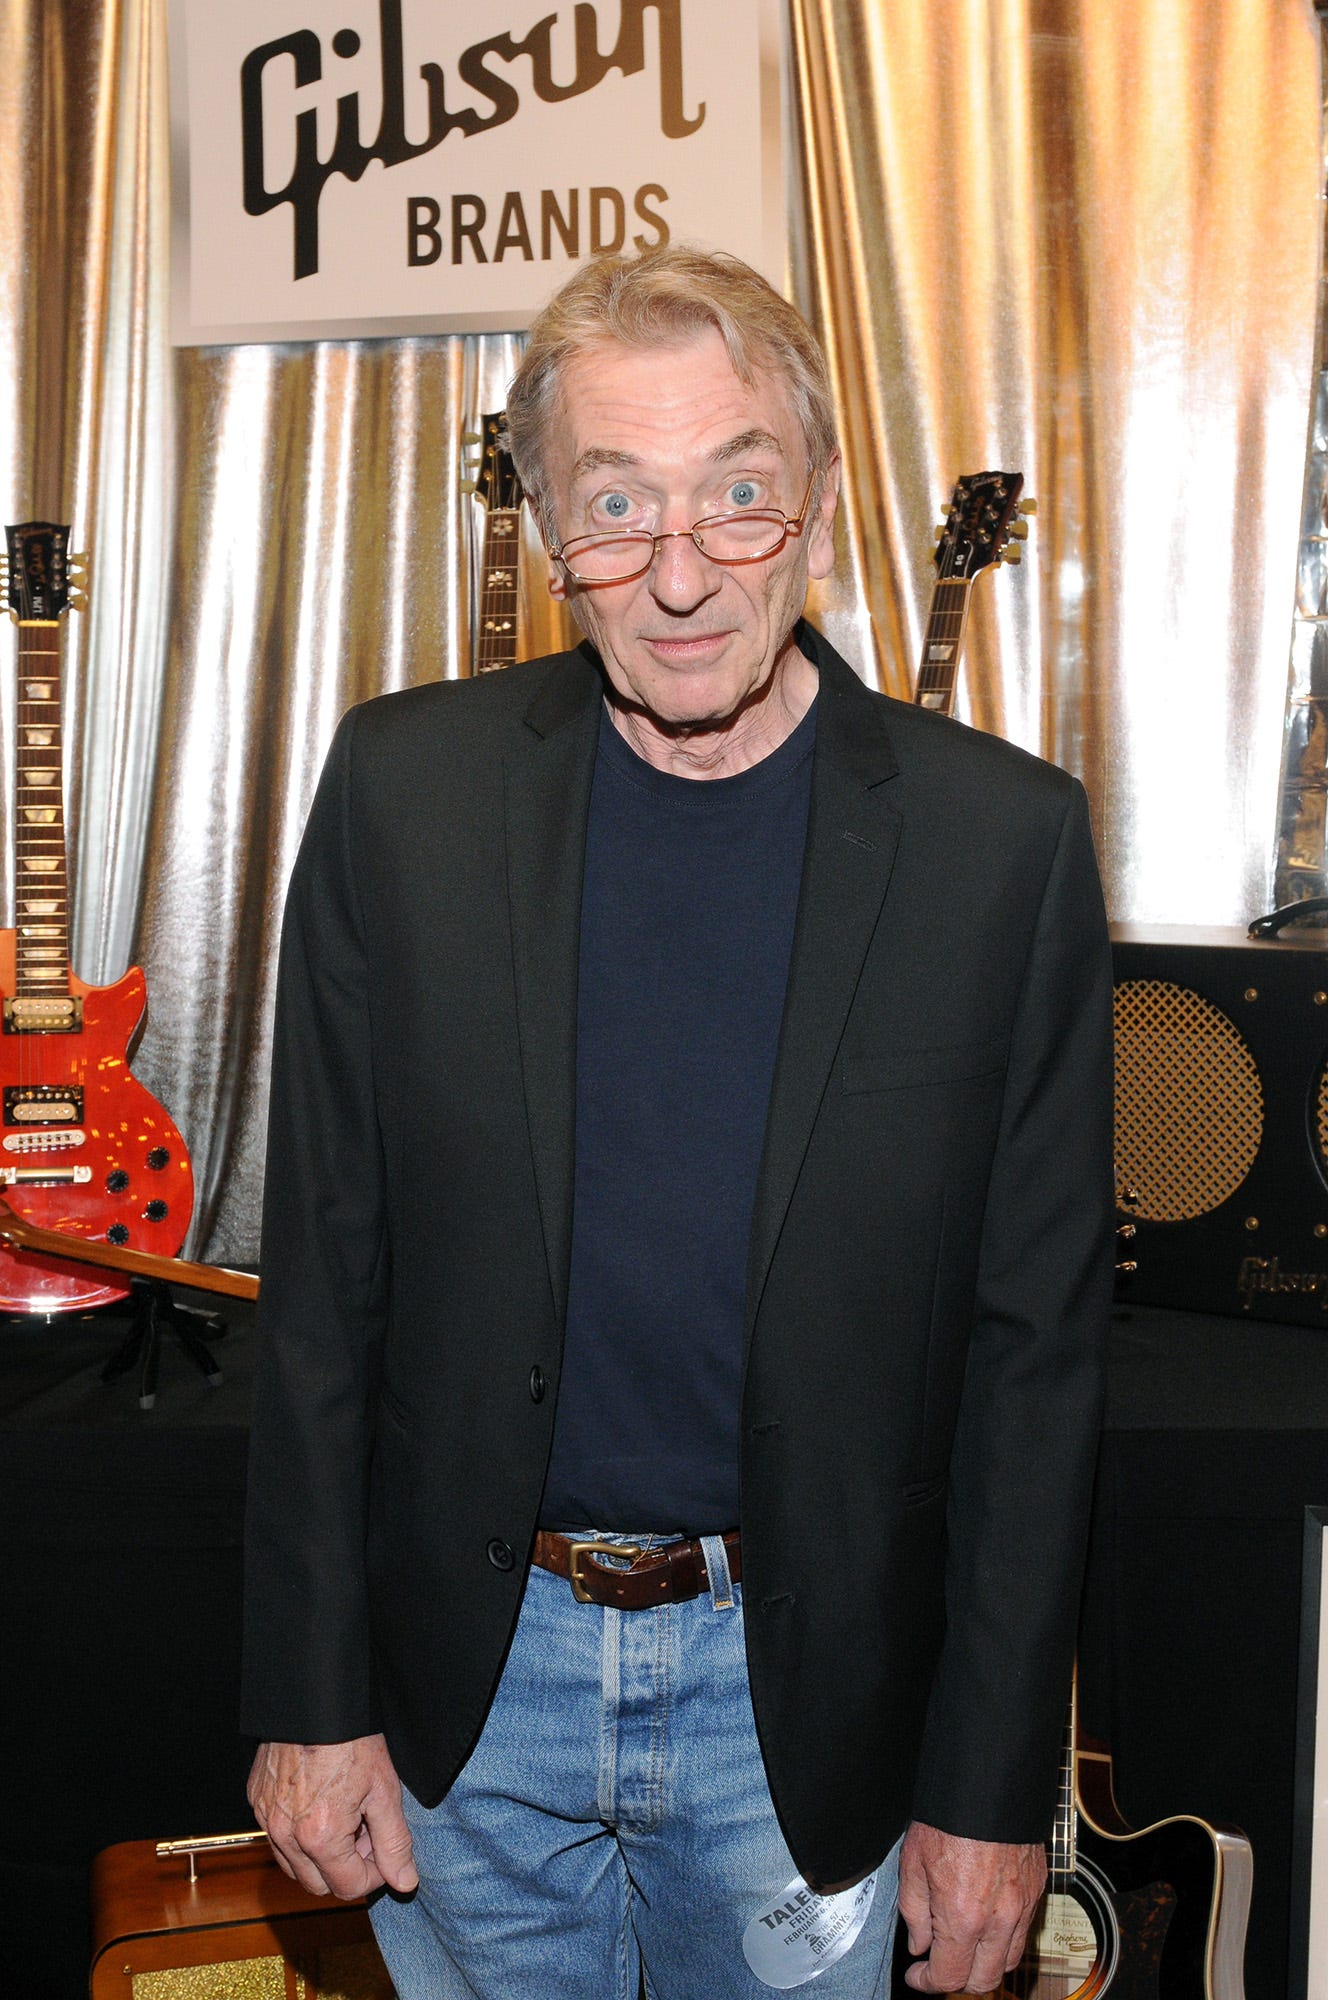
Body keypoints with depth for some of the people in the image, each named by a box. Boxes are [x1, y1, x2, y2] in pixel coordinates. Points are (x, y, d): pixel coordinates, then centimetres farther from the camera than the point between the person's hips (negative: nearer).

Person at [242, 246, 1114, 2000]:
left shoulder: (1001, 839, -11)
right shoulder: (405, 787, -7)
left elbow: (1038, 1342, -6)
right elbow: (324, 1274, -3)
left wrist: (992, 1788, -4)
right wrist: (311, 1697, -2)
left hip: (801, 1701, -1)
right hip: (465, 1674, 1)